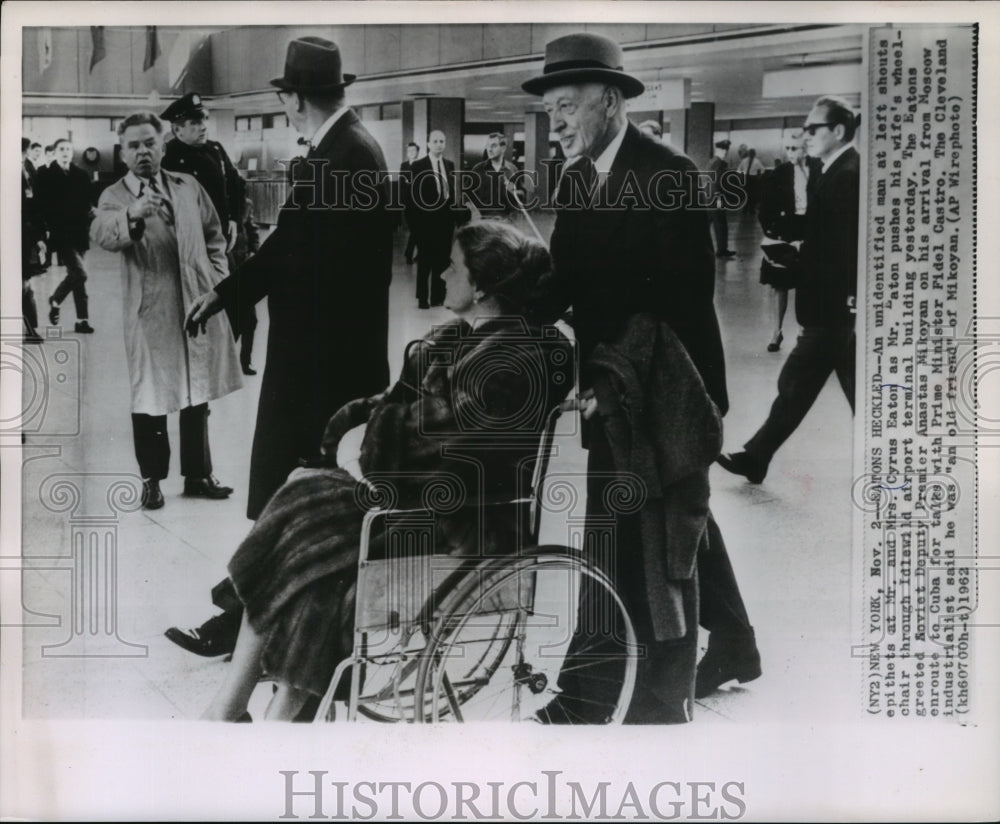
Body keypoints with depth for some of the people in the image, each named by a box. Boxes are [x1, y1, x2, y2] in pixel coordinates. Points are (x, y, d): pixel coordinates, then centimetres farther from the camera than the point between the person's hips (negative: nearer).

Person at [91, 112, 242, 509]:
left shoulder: (189, 186, 10)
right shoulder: (113, 197, -3)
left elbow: (214, 235, 19)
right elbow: (101, 235, -24)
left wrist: (217, 278, 7)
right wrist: (133, 215, -44)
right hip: (150, 313, -4)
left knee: (198, 396, 13)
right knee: (150, 399, 3)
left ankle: (198, 474, 25)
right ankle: (151, 479, 18)